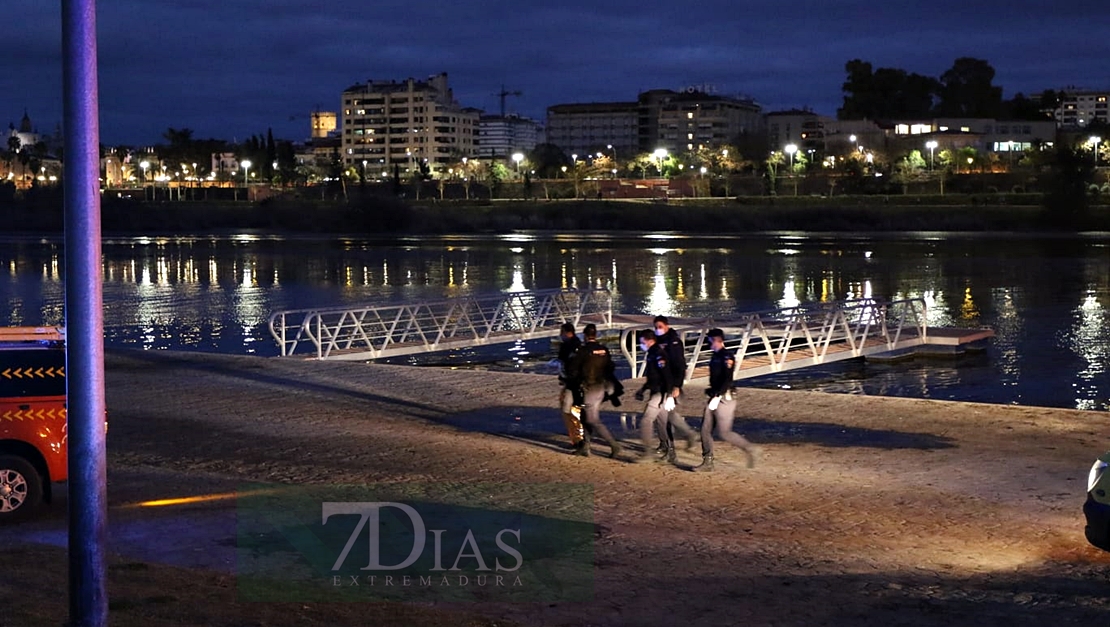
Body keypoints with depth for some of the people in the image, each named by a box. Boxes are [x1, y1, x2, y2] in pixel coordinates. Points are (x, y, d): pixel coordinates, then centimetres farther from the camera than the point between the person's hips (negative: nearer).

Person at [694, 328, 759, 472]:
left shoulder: (727, 356, -15)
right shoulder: (714, 356, 14)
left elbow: (727, 380, -23)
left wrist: (717, 397, -26)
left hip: (724, 399, -9)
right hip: (714, 398, 9)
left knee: (724, 432, -7)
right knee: (705, 430, 4)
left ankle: (750, 449, 10)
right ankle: (707, 463, 8)